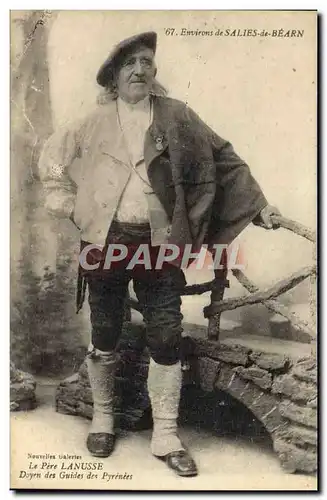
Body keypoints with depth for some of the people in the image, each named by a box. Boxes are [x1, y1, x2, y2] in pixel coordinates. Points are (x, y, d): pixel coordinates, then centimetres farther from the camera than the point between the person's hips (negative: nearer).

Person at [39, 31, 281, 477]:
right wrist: (68, 205, 7)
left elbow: (224, 159, 8)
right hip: (106, 242, 1)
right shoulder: (95, 120, 6)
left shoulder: (177, 116, 5)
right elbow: (51, 156, 17)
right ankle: (102, 417, 31)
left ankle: (166, 435, 13)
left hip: (159, 243, 0)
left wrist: (258, 204, 3)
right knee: (105, 338, 9)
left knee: (166, 338, -1)